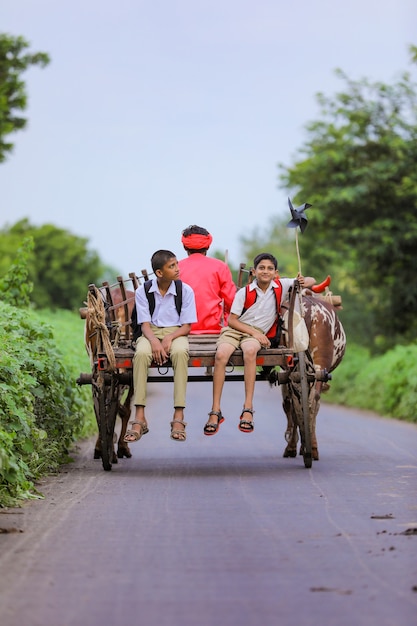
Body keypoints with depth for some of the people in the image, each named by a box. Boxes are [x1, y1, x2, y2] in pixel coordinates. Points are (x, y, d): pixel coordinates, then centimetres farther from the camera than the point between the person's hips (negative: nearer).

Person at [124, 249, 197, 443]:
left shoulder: (185, 290, -1)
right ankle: (139, 418, -36)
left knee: (180, 352, -37)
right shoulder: (143, 291, 0)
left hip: (176, 332, 0)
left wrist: (169, 338, -21)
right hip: (151, 333, 0)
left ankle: (178, 417, -38)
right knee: (141, 353, -35)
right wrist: (154, 341, -25)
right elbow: (145, 325, -2)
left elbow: (186, 326, -1)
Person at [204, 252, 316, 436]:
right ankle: (215, 412, -29)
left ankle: (248, 409, -38)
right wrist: (254, 332, -12)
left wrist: (304, 282, -17)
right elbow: (232, 320, -2)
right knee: (221, 354, -32)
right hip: (234, 330, 0)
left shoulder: (281, 286, 2)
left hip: (258, 333, 0)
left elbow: (311, 281, 8)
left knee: (250, 351, -37)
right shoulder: (244, 292, -3)